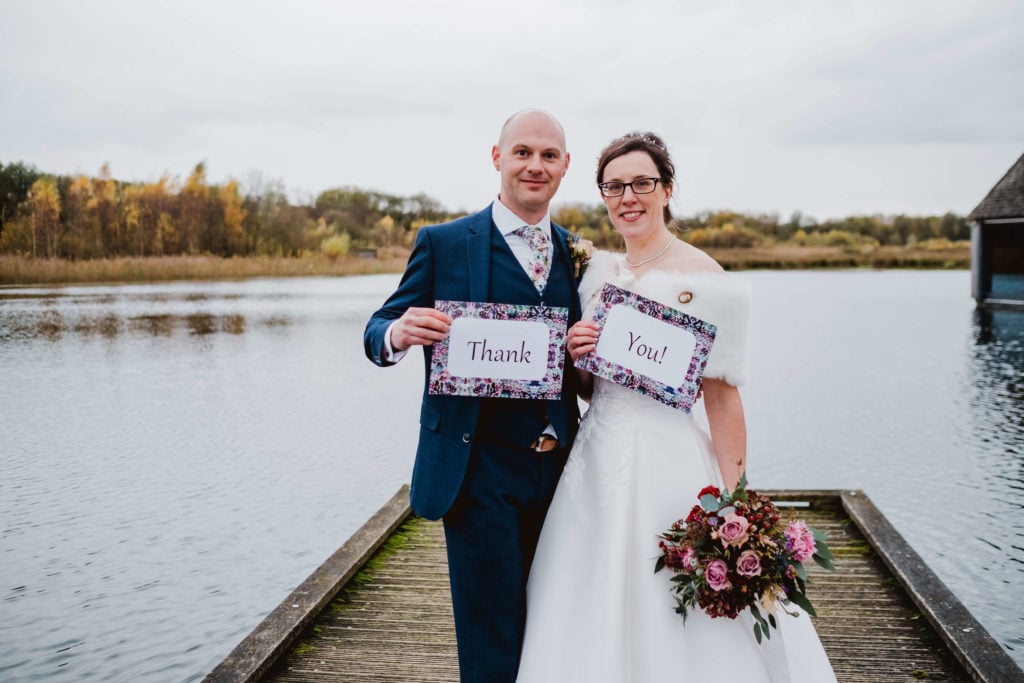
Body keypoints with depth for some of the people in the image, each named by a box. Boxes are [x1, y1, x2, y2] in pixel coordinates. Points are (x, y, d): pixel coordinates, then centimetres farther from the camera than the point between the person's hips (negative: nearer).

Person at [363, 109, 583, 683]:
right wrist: (398, 335, -26)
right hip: (480, 471, -4)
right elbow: (378, 332, -2)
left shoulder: (577, 253, 10)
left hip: (558, 468, 5)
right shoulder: (443, 244, -2)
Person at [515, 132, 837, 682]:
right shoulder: (597, 271, 9)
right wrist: (575, 354, -5)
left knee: (672, 632, 5)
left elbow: (722, 397, -12)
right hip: (597, 458, 6)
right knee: (596, 626, 17)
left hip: (667, 463, -6)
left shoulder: (705, 280, -11)